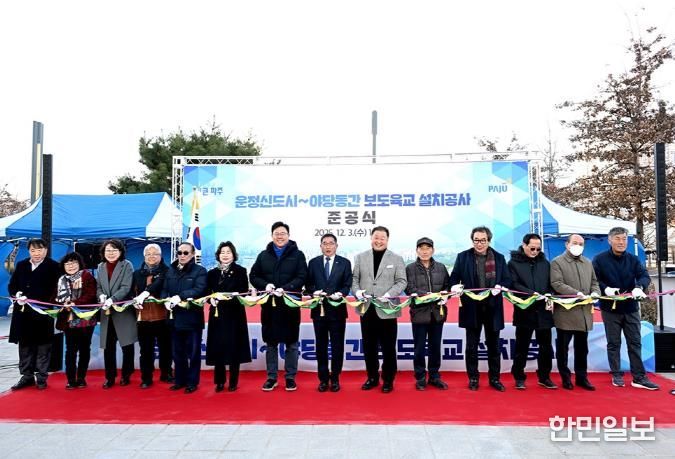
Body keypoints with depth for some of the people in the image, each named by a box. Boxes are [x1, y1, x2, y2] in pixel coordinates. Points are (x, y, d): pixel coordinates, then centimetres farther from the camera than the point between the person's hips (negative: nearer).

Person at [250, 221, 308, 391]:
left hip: (290, 305, -2)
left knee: (291, 344, 6)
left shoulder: (297, 255, 2)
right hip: (269, 305, 2)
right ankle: (271, 377, 20)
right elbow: (254, 276, 8)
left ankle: (290, 377, 17)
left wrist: (285, 289, -21)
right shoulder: (263, 255, 9)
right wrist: (265, 285, -12)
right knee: (270, 344, 9)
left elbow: (301, 277, -7)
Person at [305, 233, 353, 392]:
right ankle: (323, 378, 18)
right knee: (321, 345, 8)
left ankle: (335, 378, 16)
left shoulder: (345, 263, 4)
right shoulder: (313, 263, 7)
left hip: (337, 309, -1)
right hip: (319, 308, 1)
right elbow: (308, 284, 5)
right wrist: (315, 292, -15)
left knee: (337, 345, 4)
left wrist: (340, 293, -20)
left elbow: (347, 285, -1)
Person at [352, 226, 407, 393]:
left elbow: (402, 281, -3)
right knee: (369, 346, 11)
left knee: (388, 347, 4)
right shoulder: (360, 257, 9)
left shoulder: (396, 259, 2)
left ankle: (388, 380, 19)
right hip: (366, 309, 3)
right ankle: (372, 377, 26)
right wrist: (357, 291, -13)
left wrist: (388, 295, -18)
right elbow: (355, 278, 8)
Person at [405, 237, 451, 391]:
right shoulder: (410, 268, -1)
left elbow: (447, 285, 9)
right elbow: (410, 288, -10)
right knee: (420, 347, 4)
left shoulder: (441, 267, 9)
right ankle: (420, 378, 17)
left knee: (435, 346, 11)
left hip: (438, 312, 3)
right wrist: (426, 295, -24)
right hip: (419, 312, -3)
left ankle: (434, 376, 24)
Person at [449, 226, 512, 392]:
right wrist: (455, 286, -19)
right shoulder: (463, 257, 2)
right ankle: (473, 378, 20)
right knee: (472, 345, 7)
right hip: (472, 307, -1)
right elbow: (454, 277, 3)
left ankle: (494, 378, 24)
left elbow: (507, 279, 4)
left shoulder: (499, 258, 5)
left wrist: (500, 287, -16)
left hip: (493, 308, 1)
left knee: (494, 345, 11)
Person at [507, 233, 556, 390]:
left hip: (543, 310, 4)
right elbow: (514, 284, -9)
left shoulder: (545, 262, 12)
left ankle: (544, 377, 23)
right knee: (522, 347, 5)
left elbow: (551, 284, 11)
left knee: (546, 346, 9)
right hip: (524, 310, -3)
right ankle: (519, 377, 17)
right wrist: (531, 293, -21)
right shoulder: (514, 262, 0)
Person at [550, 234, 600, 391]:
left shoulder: (588, 263, 17)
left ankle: (582, 377, 22)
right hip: (565, 312, -5)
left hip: (584, 312, 5)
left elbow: (594, 282, 17)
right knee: (563, 347, 4)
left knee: (582, 348, 11)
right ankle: (566, 378, 15)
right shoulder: (557, 262, -3)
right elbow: (557, 284, -13)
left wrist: (595, 292, -5)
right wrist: (576, 293, -22)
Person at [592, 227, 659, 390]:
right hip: (610, 308, -3)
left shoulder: (633, 259, 3)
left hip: (631, 308, 3)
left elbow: (645, 275, -8)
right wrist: (605, 289, -26)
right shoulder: (599, 259, -5)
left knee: (635, 343, 6)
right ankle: (616, 375, 17)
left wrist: (639, 287, -30)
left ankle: (639, 377, 12)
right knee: (613, 343, 7)